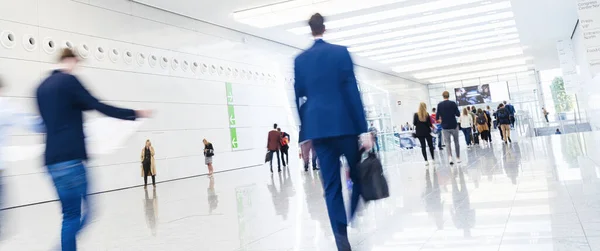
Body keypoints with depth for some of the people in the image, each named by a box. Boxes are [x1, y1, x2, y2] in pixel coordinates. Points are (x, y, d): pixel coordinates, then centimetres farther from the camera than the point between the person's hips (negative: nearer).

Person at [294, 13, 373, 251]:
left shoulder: (300, 60, 9)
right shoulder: (341, 52, 0)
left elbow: (299, 98, 11)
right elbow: (352, 92, -6)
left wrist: (306, 132, 18)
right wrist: (363, 129, -7)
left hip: (318, 127, 3)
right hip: (344, 124, -3)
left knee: (331, 184, 3)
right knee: (358, 174, 16)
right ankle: (353, 219, 12)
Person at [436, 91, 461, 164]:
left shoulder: (439, 105, -4)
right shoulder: (453, 103, -6)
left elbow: (438, 116, -3)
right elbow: (458, 114, -7)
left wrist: (439, 119, 19)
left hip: (445, 127, 0)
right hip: (454, 126, 0)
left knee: (447, 143, 3)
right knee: (456, 142, 14)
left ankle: (450, 157, -18)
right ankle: (458, 158, 21)